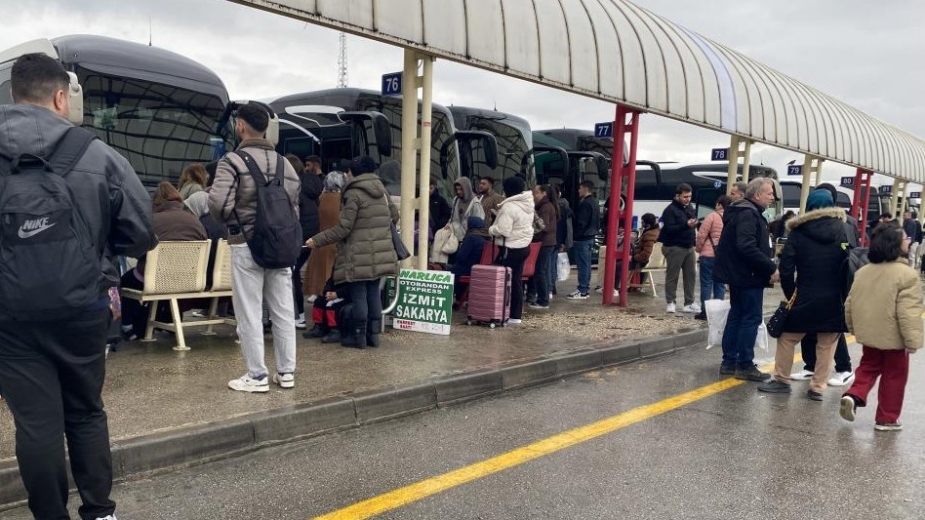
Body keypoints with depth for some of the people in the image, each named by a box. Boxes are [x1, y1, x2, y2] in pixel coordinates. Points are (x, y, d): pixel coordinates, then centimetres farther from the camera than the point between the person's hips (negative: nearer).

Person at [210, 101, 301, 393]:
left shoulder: (233, 161, -9)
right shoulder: (284, 164, 9)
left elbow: (219, 203, -18)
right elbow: (295, 207, 9)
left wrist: (231, 223, 1)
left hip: (246, 245, -5)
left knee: (249, 313, 3)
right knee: (283, 310, 10)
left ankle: (257, 376, 8)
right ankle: (286, 371, 18)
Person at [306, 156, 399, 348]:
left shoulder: (353, 193, -11)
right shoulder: (382, 190, 10)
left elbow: (343, 228, -15)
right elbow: (394, 215, 20)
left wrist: (316, 240, -9)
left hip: (359, 256, -7)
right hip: (379, 253, 7)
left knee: (358, 294, 1)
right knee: (373, 292, 12)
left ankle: (358, 335, 6)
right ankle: (373, 334, 16)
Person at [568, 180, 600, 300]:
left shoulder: (585, 204, -17)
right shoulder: (594, 203, 15)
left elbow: (580, 223, -21)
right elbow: (597, 221, 21)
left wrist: (575, 236, -14)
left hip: (582, 237, -10)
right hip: (590, 236, 10)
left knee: (582, 264, -7)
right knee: (586, 263, 14)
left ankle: (582, 291, -5)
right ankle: (585, 288, 19)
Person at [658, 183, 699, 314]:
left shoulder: (690, 208, 13)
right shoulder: (670, 210, -10)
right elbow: (669, 229, -19)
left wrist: (694, 225, 7)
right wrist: (686, 225, -28)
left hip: (689, 247, 7)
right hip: (674, 248, -7)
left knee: (690, 275, 6)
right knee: (672, 276, -1)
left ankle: (689, 303, 12)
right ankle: (670, 302, 6)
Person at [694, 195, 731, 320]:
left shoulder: (713, 216, -10)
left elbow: (701, 235, -11)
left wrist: (698, 249, 3)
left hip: (709, 254, -5)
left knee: (706, 283, 0)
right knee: (719, 283, 10)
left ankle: (705, 311, 0)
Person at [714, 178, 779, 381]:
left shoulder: (748, 212, 16)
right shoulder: (748, 213, -16)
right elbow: (747, 247, -28)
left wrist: (767, 268, 11)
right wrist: (771, 268, -23)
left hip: (740, 274, 10)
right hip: (748, 276, -10)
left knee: (736, 317, 13)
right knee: (751, 319, -4)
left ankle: (729, 362, 18)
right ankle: (744, 365, 1)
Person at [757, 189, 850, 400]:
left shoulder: (799, 231, -4)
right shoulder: (842, 229, -1)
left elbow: (786, 268, -8)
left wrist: (790, 293, 3)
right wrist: (845, 296, 2)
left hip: (805, 297, -1)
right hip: (834, 299, 2)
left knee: (787, 338, 13)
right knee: (826, 345, 10)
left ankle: (781, 380, 18)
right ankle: (818, 387, 13)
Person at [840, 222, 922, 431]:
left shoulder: (862, 271, 3)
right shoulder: (906, 274, -18)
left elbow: (850, 304, 9)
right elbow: (908, 313, -23)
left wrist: (855, 328, 21)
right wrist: (912, 340, -17)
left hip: (869, 334, 5)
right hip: (893, 337, -5)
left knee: (868, 368, 21)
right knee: (894, 376, 9)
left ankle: (853, 396, 0)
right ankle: (886, 419, 16)